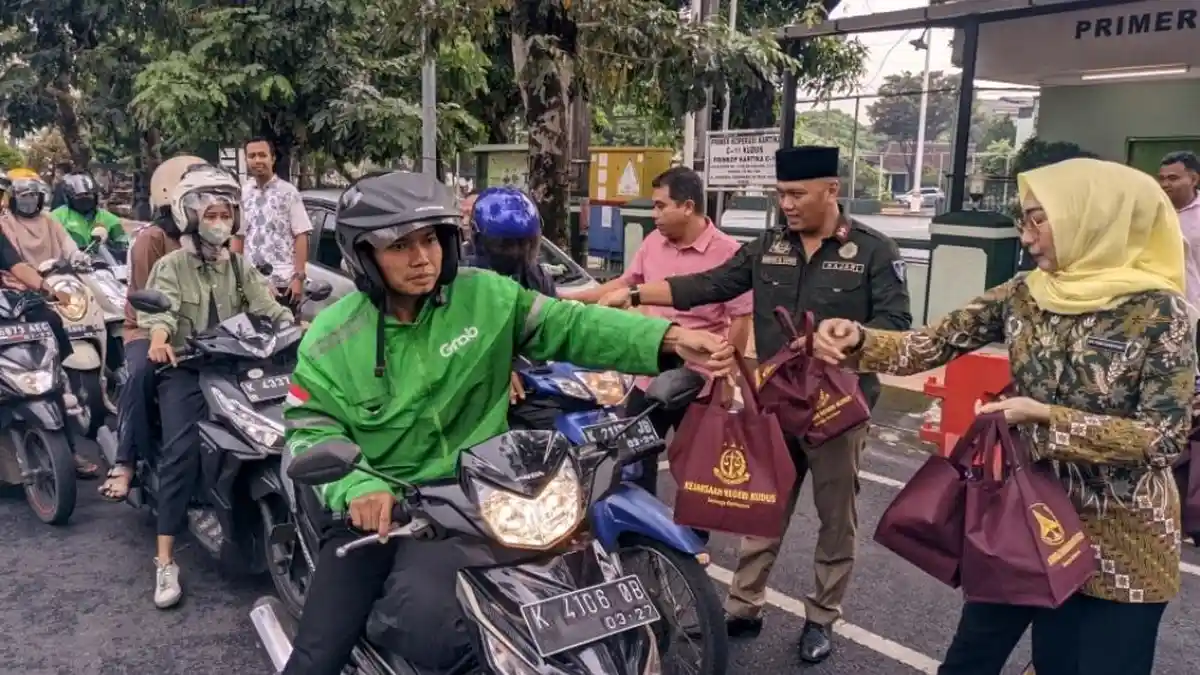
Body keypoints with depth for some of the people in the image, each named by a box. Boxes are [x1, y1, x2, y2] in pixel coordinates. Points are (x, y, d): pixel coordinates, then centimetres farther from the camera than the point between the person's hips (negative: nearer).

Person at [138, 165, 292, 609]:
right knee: (181, 450, -22)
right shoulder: (170, 266, 6)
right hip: (185, 369, -4)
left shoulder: (240, 266, 18)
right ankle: (165, 560, -22)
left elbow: (265, 306, 2)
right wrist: (159, 337, -37)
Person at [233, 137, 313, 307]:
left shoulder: (288, 192, -3)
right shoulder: (242, 194, 9)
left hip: (282, 281, -4)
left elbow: (301, 236, -6)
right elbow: (238, 237, 13)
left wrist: (299, 276, -13)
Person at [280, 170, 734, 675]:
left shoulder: (485, 296, -2)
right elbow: (310, 432, -2)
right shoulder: (331, 339, -2)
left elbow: (571, 326, -7)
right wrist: (356, 485, -23)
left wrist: (669, 339, -20)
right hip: (373, 503, 2)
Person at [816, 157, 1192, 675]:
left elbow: (1164, 439, -18)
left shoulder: (1157, 310, -16)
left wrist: (1046, 418, -25)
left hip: (1118, 542, -4)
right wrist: (857, 341, -24)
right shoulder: (1023, 295, -3)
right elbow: (932, 345, -6)